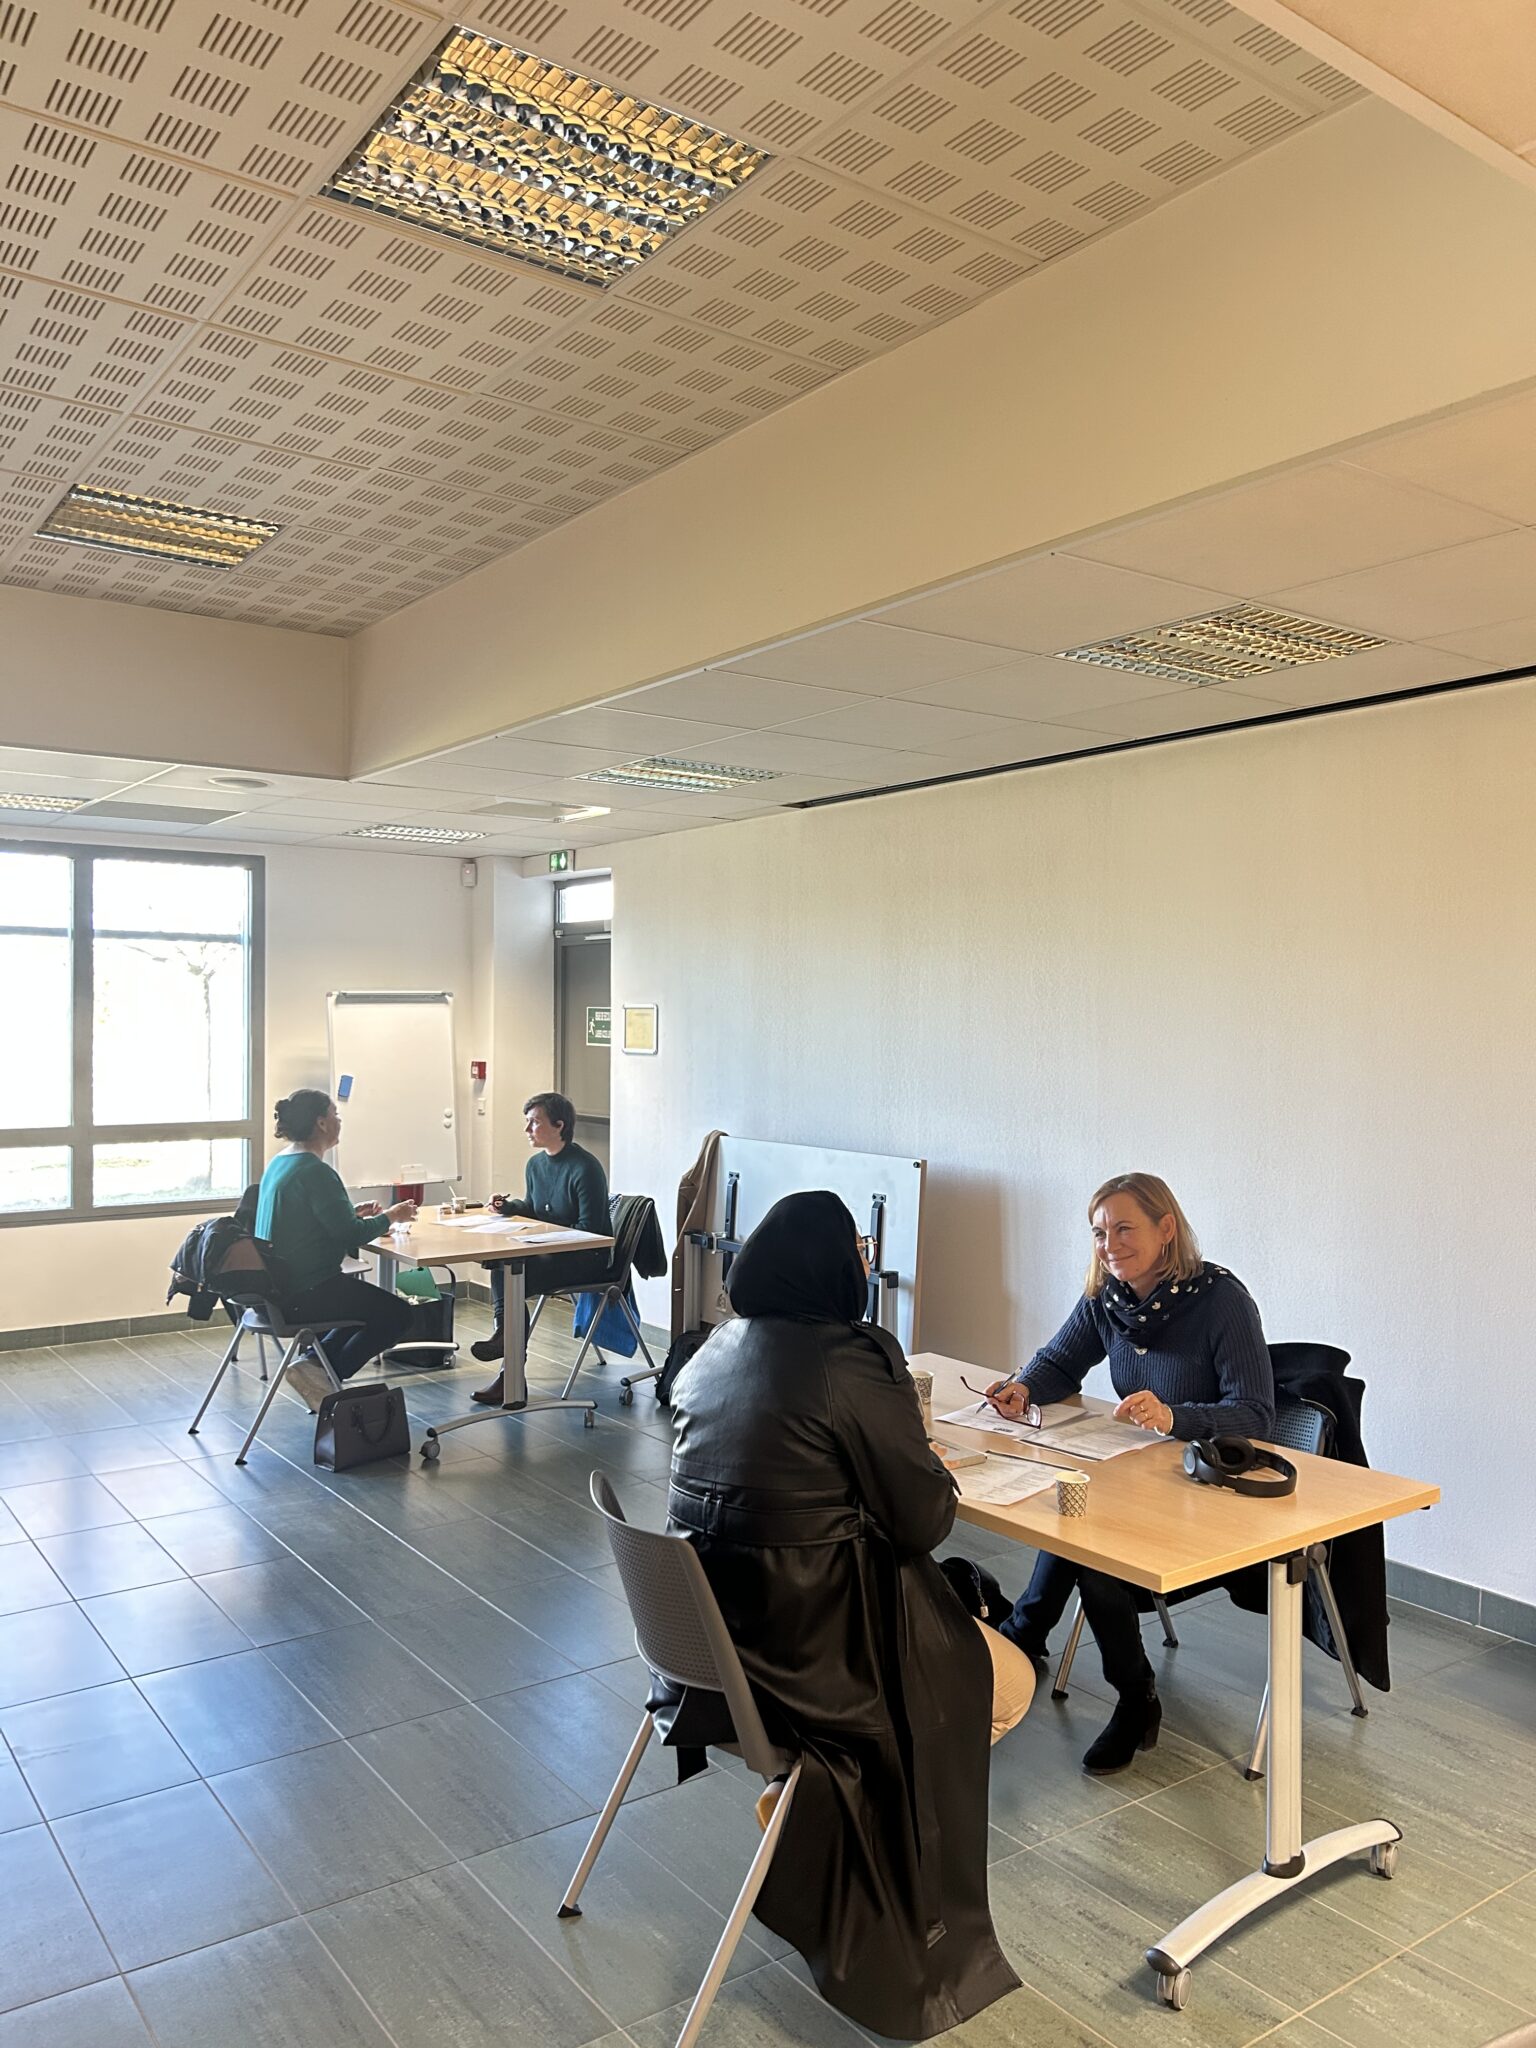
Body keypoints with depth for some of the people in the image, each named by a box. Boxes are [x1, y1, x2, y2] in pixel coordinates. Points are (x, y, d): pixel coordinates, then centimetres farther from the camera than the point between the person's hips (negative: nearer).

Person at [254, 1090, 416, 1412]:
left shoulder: (279, 1162, 10)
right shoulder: (315, 1172, -20)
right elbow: (350, 1234, -19)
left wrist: (353, 1213, 13)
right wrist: (390, 1217, -3)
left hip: (276, 1285, 10)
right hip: (303, 1294, -10)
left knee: (369, 1300, 26)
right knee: (397, 1314, -2)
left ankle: (315, 1361, 13)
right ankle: (326, 1373, -3)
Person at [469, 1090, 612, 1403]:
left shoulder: (585, 1168, -16)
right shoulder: (536, 1164, 10)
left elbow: (588, 1229, -18)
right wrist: (508, 1206, 4)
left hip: (587, 1258, -7)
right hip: (550, 1251, 8)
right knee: (501, 1265, -20)